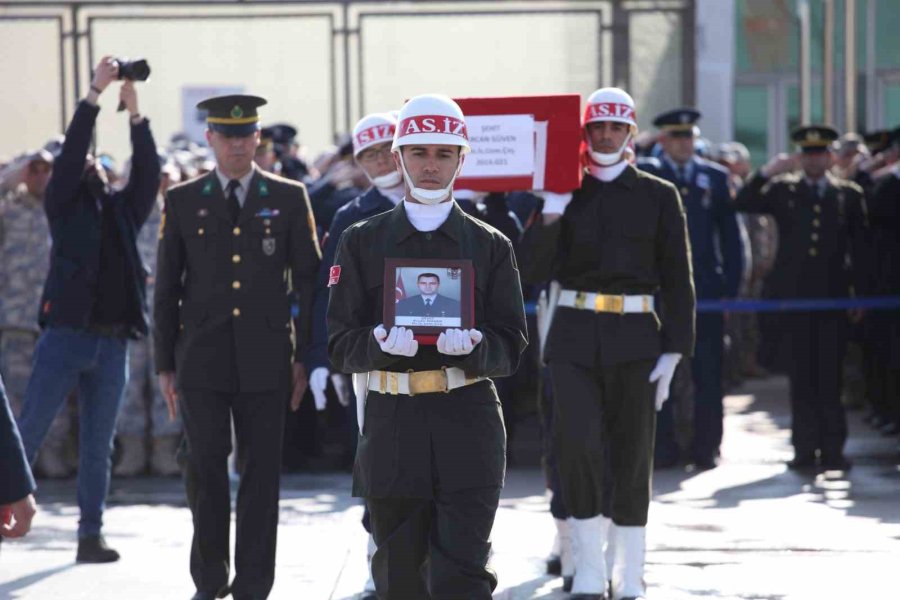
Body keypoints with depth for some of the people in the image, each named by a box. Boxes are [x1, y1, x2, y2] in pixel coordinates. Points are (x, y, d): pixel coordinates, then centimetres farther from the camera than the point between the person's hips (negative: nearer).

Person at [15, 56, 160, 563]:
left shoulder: (124, 210, 16)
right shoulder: (65, 205, 6)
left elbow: (148, 173, 5)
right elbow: (70, 154, -5)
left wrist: (135, 111, -2)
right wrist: (96, 93, -8)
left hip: (113, 345, 4)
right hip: (66, 336, -4)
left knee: (98, 446, 7)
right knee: (29, 432, -5)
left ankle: (91, 535, 10)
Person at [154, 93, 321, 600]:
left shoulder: (289, 198, 6)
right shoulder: (183, 202, 7)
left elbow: (308, 281, 5)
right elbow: (167, 287, 9)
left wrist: (305, 357, 0)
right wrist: (165, 364, 5)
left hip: (265, 360, 0)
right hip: (202, 360, 0)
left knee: (262, 471, 1)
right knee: (206, 469, 0)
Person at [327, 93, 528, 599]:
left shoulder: (491, 246, 8)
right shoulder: (362, 243, 8)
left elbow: (511, 349, 5)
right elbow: (341, 345, 3)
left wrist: (473, 344, -18)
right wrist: (381, 342, -19)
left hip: (468, 426, -1)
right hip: (391, 424, 1)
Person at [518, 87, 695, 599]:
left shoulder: (658, 196, 4)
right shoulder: (566, 194, 6)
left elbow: (677, 280, 3)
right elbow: (534, 272, -2)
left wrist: (674, 350, -4)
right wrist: (552, 211, -15)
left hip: (635, 337, 0)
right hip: (575, 336, 0)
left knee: (632, 455, 3)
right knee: (579, 443, -12)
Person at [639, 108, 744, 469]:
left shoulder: (715, 178, 10)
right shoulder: (644, 176, 5)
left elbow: (730, 236, 9)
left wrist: (731, 286, 3)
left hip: (705, 287, 1)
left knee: (708, 375, 1)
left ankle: (706, 449, 7)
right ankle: (662, 448, 7)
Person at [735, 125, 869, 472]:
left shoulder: (849, 195, 8)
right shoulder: (782, 190, 8)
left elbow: (860, 248, 8)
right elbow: (743, 205, -1)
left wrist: (860, 295, 3)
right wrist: (766, 173, -12)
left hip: (833, 298, 0)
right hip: (794, 296, 1)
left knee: (830, 377, -1)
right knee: (801, 377, 2)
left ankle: (832, 449, 2)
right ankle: (805, 449, 5)